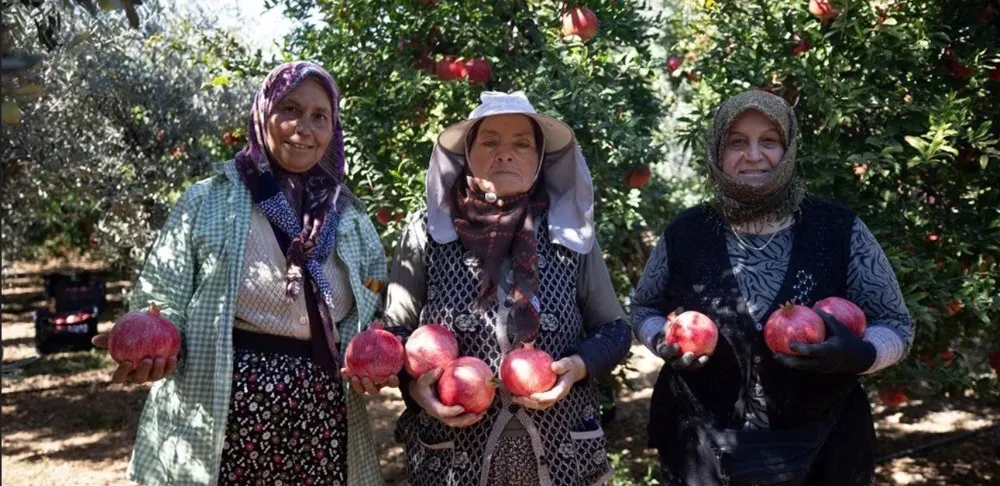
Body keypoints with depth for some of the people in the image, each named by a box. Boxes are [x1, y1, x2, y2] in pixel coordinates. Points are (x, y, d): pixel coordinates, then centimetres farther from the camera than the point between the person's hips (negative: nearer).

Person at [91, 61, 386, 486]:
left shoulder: (351, 220, 7)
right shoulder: (208, 203, -3)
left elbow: (367, 317, 12)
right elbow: (161, 303, -2)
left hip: (322, 421, 3)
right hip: (224, 421, -3)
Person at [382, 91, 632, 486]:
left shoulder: (571, 230, -2)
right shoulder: (427, 231, -4)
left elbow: (613, 329, 5)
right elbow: (394, 331, 2)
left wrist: (578, 365, -14)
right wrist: (416, 384, -17)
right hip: (452, 452, -1)